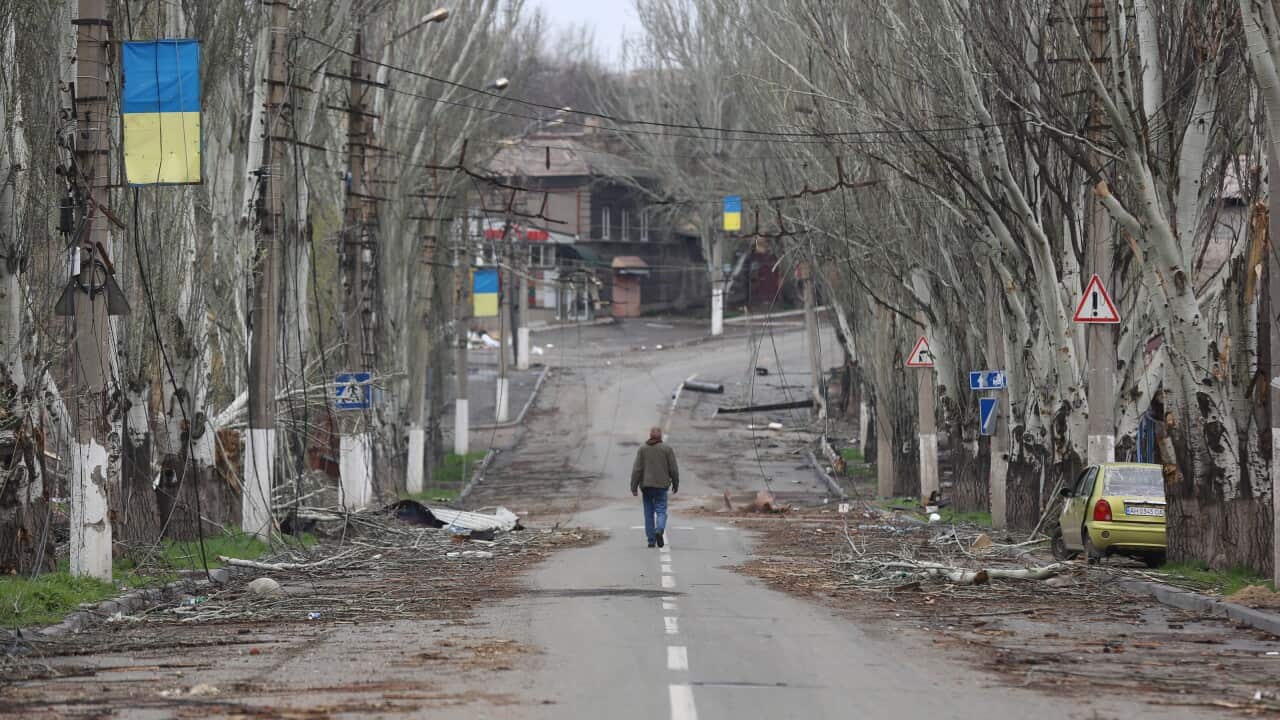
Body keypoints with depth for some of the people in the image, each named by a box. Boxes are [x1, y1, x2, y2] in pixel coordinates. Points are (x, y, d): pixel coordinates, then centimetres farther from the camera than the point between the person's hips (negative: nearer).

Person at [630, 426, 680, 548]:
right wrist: (675, 484, 12)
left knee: (649, 513, 10)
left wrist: (634, 487, -1)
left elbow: (636, 469, -3)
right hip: (661, 485, -1)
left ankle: (651, 540, 10)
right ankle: (659, 530, -27)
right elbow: (673, 469, -1)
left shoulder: (642, 449, 2)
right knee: (661, 511, 1)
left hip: (646, 485, 1)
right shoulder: (667, 449, -1)